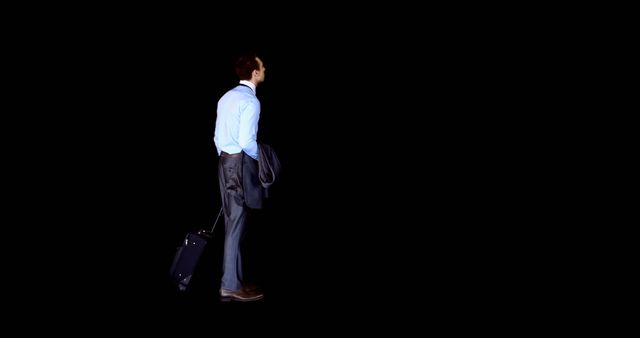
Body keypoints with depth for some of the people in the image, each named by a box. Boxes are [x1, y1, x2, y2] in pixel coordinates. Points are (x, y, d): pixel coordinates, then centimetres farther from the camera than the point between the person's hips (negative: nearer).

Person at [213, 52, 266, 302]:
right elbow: (246, 141, -21)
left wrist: (225, 159, 20)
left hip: (225, 161, 9)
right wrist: (261, 158, -5)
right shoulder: (250, 101, -14)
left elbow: (217, 135, 14)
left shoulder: (227, 97, 13)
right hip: (240, 164, -9)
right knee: (237, 224, -5)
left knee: (232, 222, 13)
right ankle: (231, 286, -2)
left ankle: (232, 279, 18)